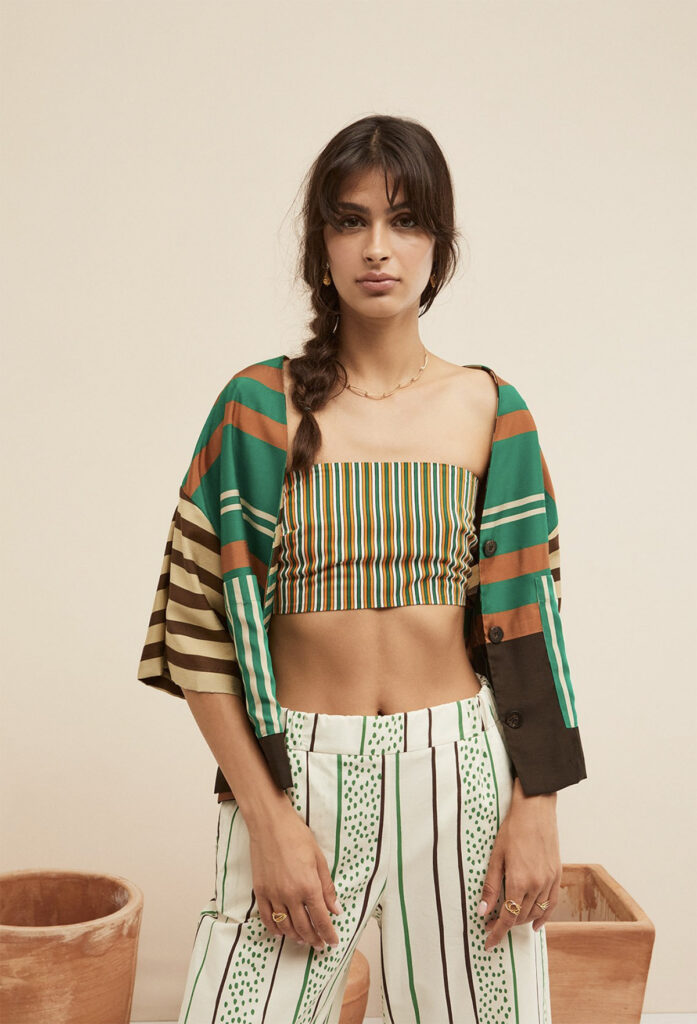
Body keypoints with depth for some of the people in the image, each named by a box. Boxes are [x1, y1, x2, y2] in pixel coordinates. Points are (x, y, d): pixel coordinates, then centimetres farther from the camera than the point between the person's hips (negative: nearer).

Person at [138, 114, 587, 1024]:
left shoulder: (490, 408, 4)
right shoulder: (261, 407, -1)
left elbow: (529, 620, 4)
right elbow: (199, 632, -4)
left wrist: (537, 808, -3)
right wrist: (268, 816, -9)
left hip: (461, 772, 1)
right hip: (295, 769, -1)